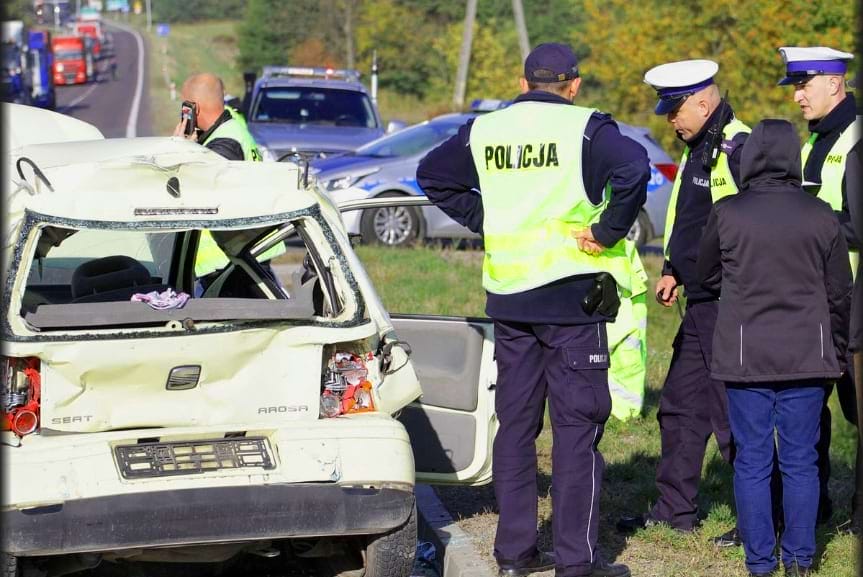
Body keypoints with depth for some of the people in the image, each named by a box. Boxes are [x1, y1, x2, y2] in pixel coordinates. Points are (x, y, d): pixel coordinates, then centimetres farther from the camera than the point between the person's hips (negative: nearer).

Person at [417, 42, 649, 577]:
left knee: (515, 423, 12)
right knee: (577, 426, 1)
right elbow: (634, 168, -25)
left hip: (507, 294, 5)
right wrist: (608, 231, -14)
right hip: (572, 297, -5)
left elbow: (432, 174, 17)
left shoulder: (485, 130, 7)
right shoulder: (585, 128, -8)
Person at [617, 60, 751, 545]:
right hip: (700, 305, 10)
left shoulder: (740, 150, -17)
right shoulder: (699, 149, 15)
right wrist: (674, 271, 16)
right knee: (681, 405, 15)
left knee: (734, 413, -5)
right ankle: (676, 509, 25)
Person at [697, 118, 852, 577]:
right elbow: (840, 293, 7)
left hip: (745, 356, -1)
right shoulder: (821, 216, 0)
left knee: (752, 461, 5)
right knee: (801, 461, 8)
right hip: (807, 358, 1)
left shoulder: (726, 214, -5)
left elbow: (707, 277, 10)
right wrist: (837, 351, 19)